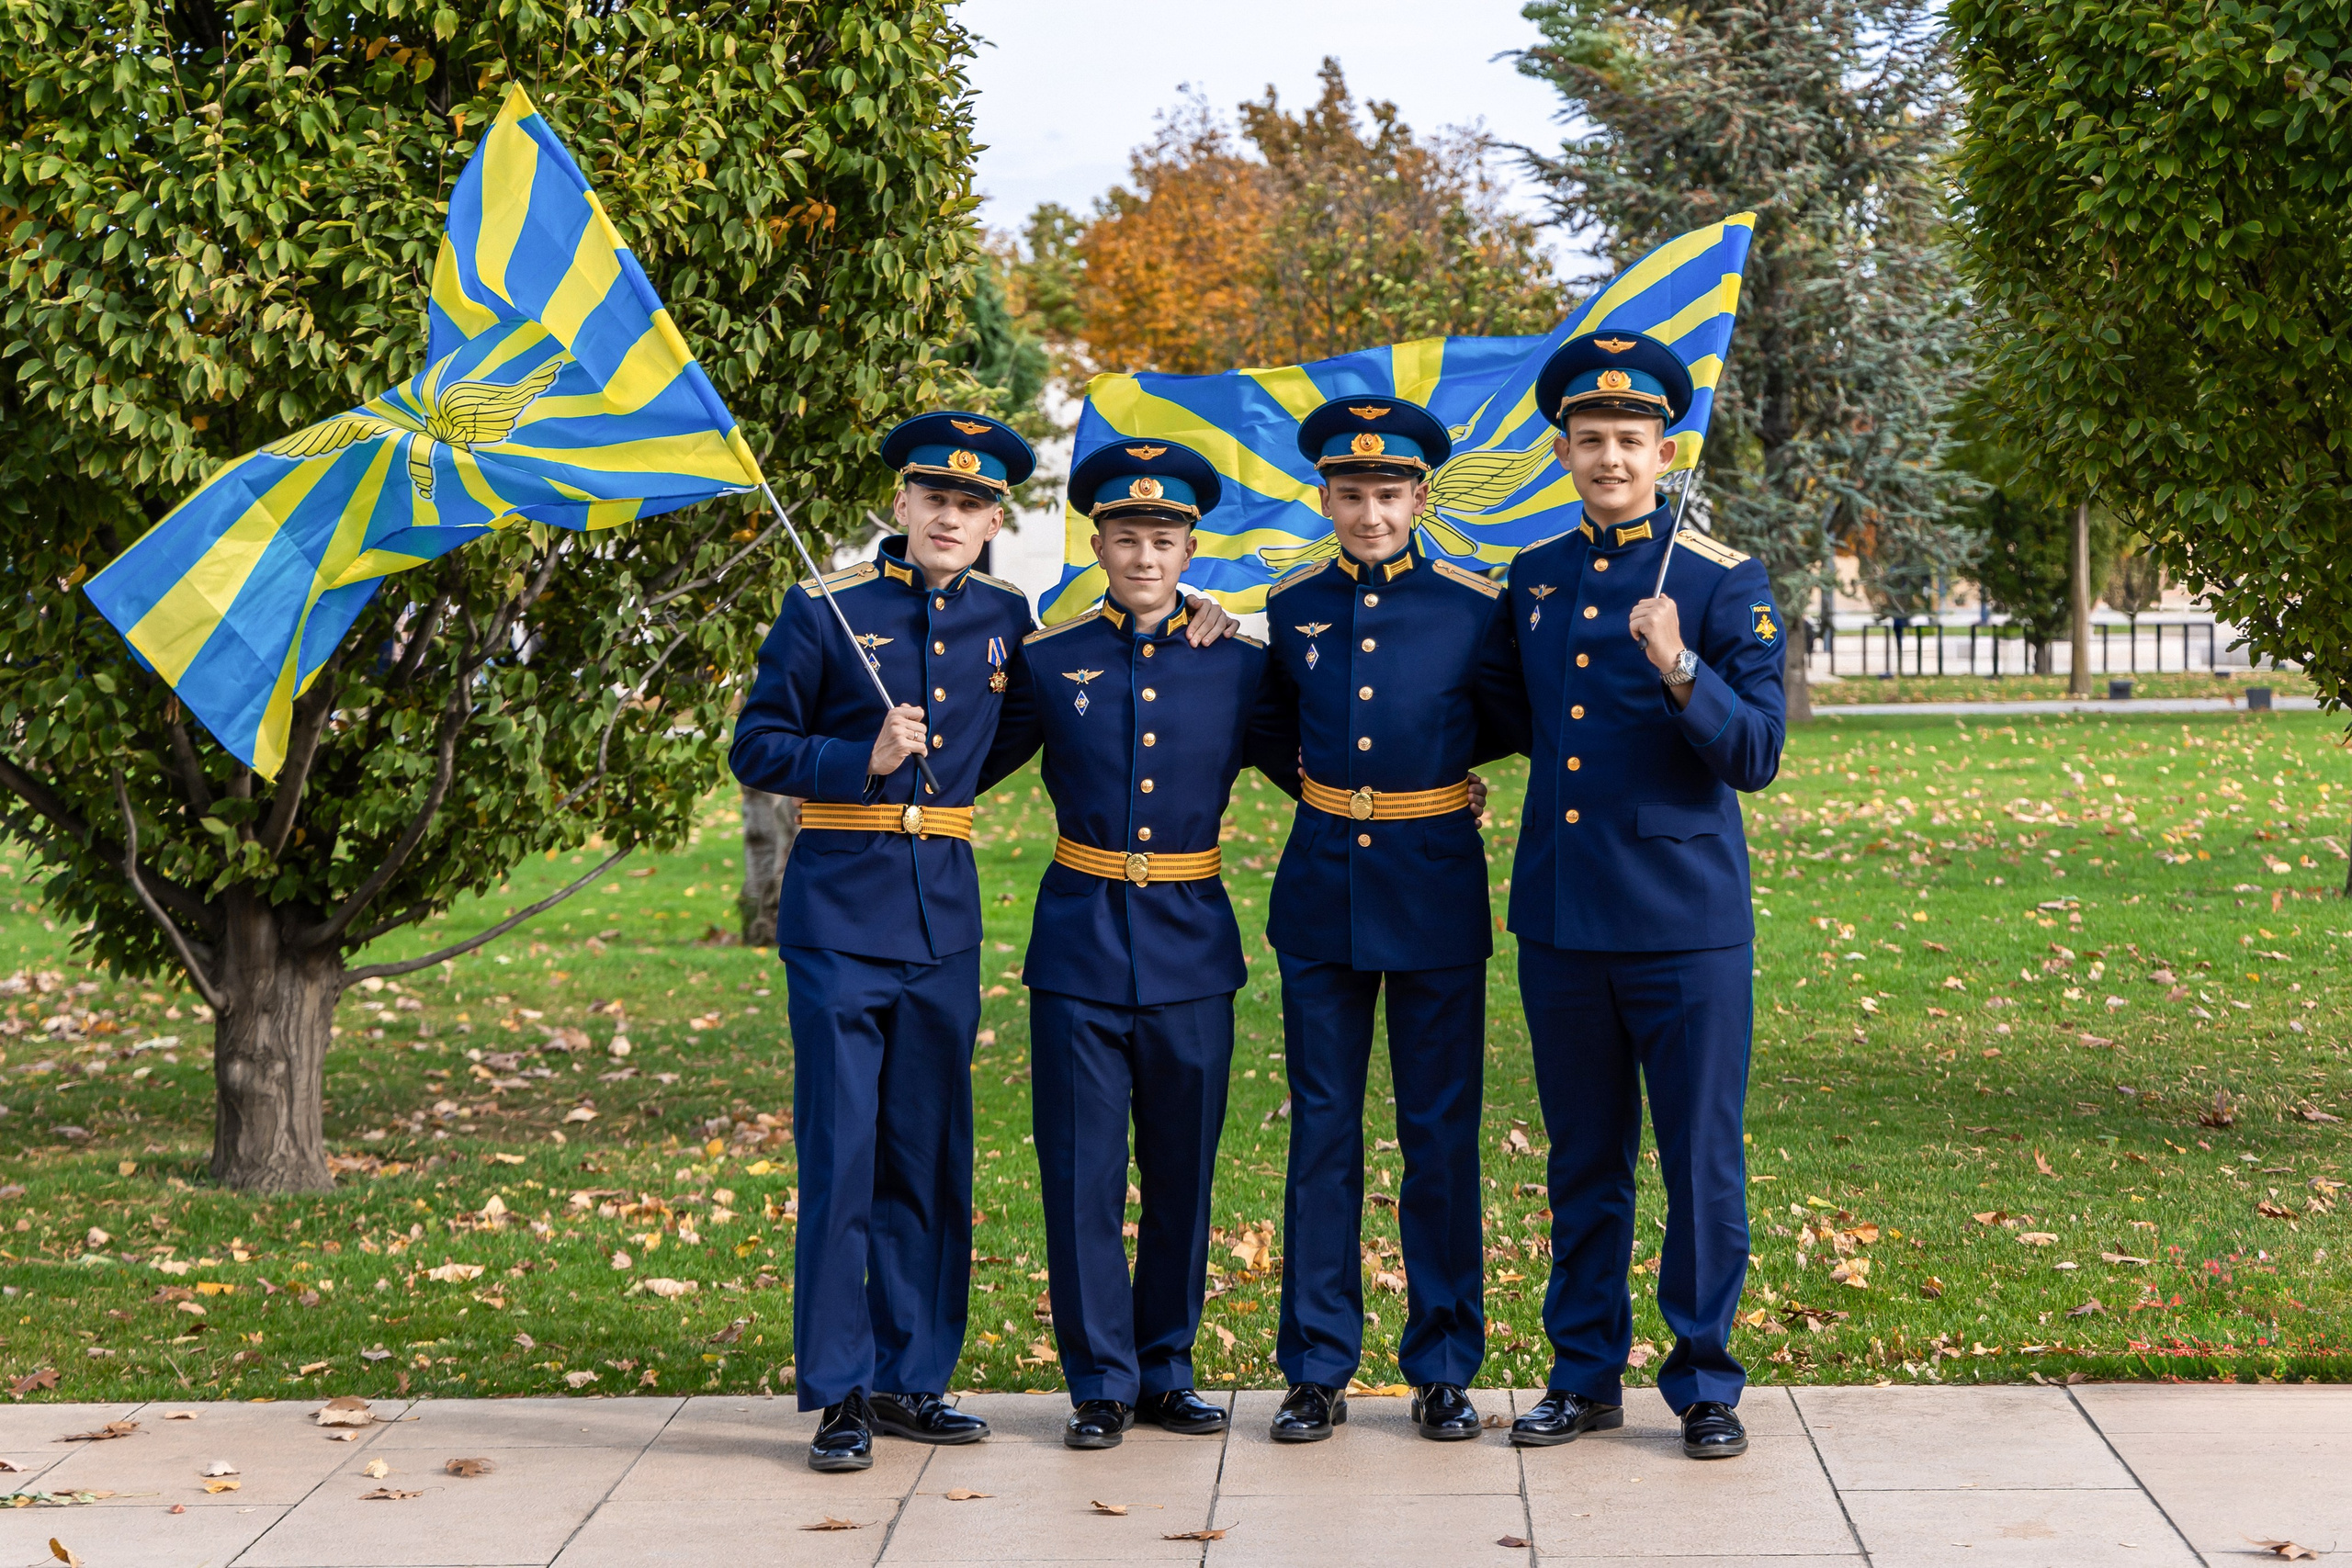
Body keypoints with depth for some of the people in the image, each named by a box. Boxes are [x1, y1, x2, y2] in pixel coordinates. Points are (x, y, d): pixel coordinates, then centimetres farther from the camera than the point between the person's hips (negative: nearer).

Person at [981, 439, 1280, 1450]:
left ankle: (1166, 1371, 20)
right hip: (1079, 940, -1)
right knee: (1082, 1174, 0)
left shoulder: (1239, 665, 4)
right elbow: (968, 768, 13)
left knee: (1182, 1173, 8)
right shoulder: (1048, 662, 3)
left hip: (1192, 943, 1)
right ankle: (1101, 1383, 9)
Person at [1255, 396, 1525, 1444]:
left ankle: (1443, 1369, 12)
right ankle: (1317, 1372, 12)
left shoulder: (1474, 608, -4)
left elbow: (1513, 726, 9)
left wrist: (1428, 761, 8)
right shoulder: (1292, 608, 5)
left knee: (1441, 1134, 3)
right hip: (1320, 895, 2)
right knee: (1321, 1131, 5)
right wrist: (1334, 791, 9)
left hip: (1435, 895, -2)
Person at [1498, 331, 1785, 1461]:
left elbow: (1755, 756, -12)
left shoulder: (1725, 583, -4)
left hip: (1684, 921, -4)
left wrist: (1679, 667, -26)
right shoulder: (1533, 581, 10)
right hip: (1558, 919, 4)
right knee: (1583, 1163, 12)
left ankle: (1704, 1383, 14)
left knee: (1701, 1160, 2)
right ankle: (1585, 1376, 21)